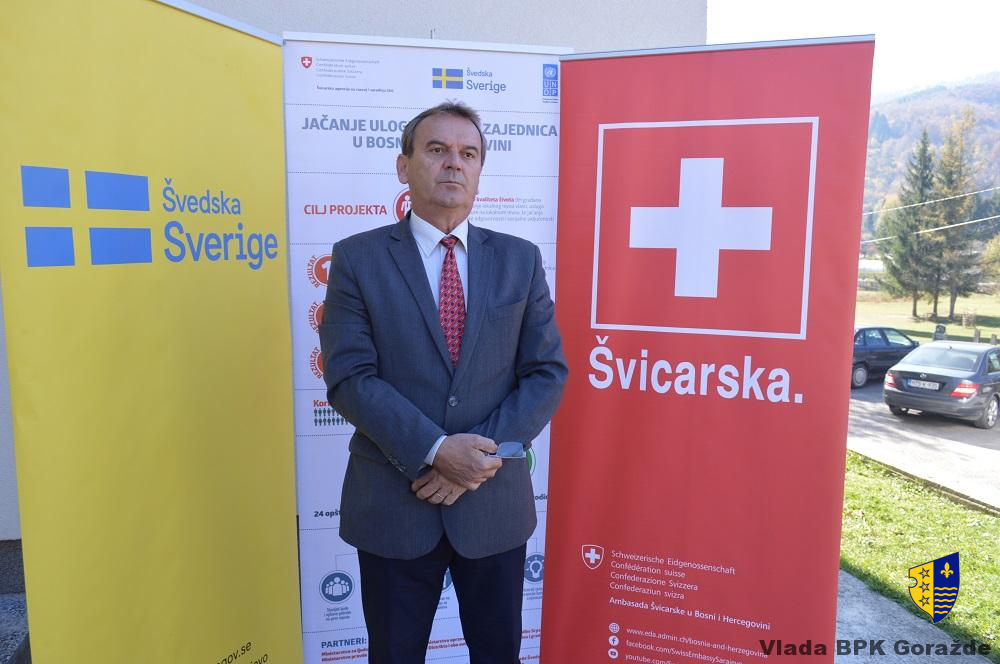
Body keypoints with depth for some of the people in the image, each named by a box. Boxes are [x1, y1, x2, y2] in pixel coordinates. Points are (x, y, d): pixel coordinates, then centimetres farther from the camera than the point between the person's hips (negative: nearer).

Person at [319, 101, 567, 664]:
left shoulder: (520, 259, 2)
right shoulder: (358, 258, -4)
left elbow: (547, 373, -1)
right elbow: (350, 378, -11)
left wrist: (483, 455, -13)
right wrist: (436, 451, -20)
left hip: (496, 501, 2)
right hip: (393, 505, -1)